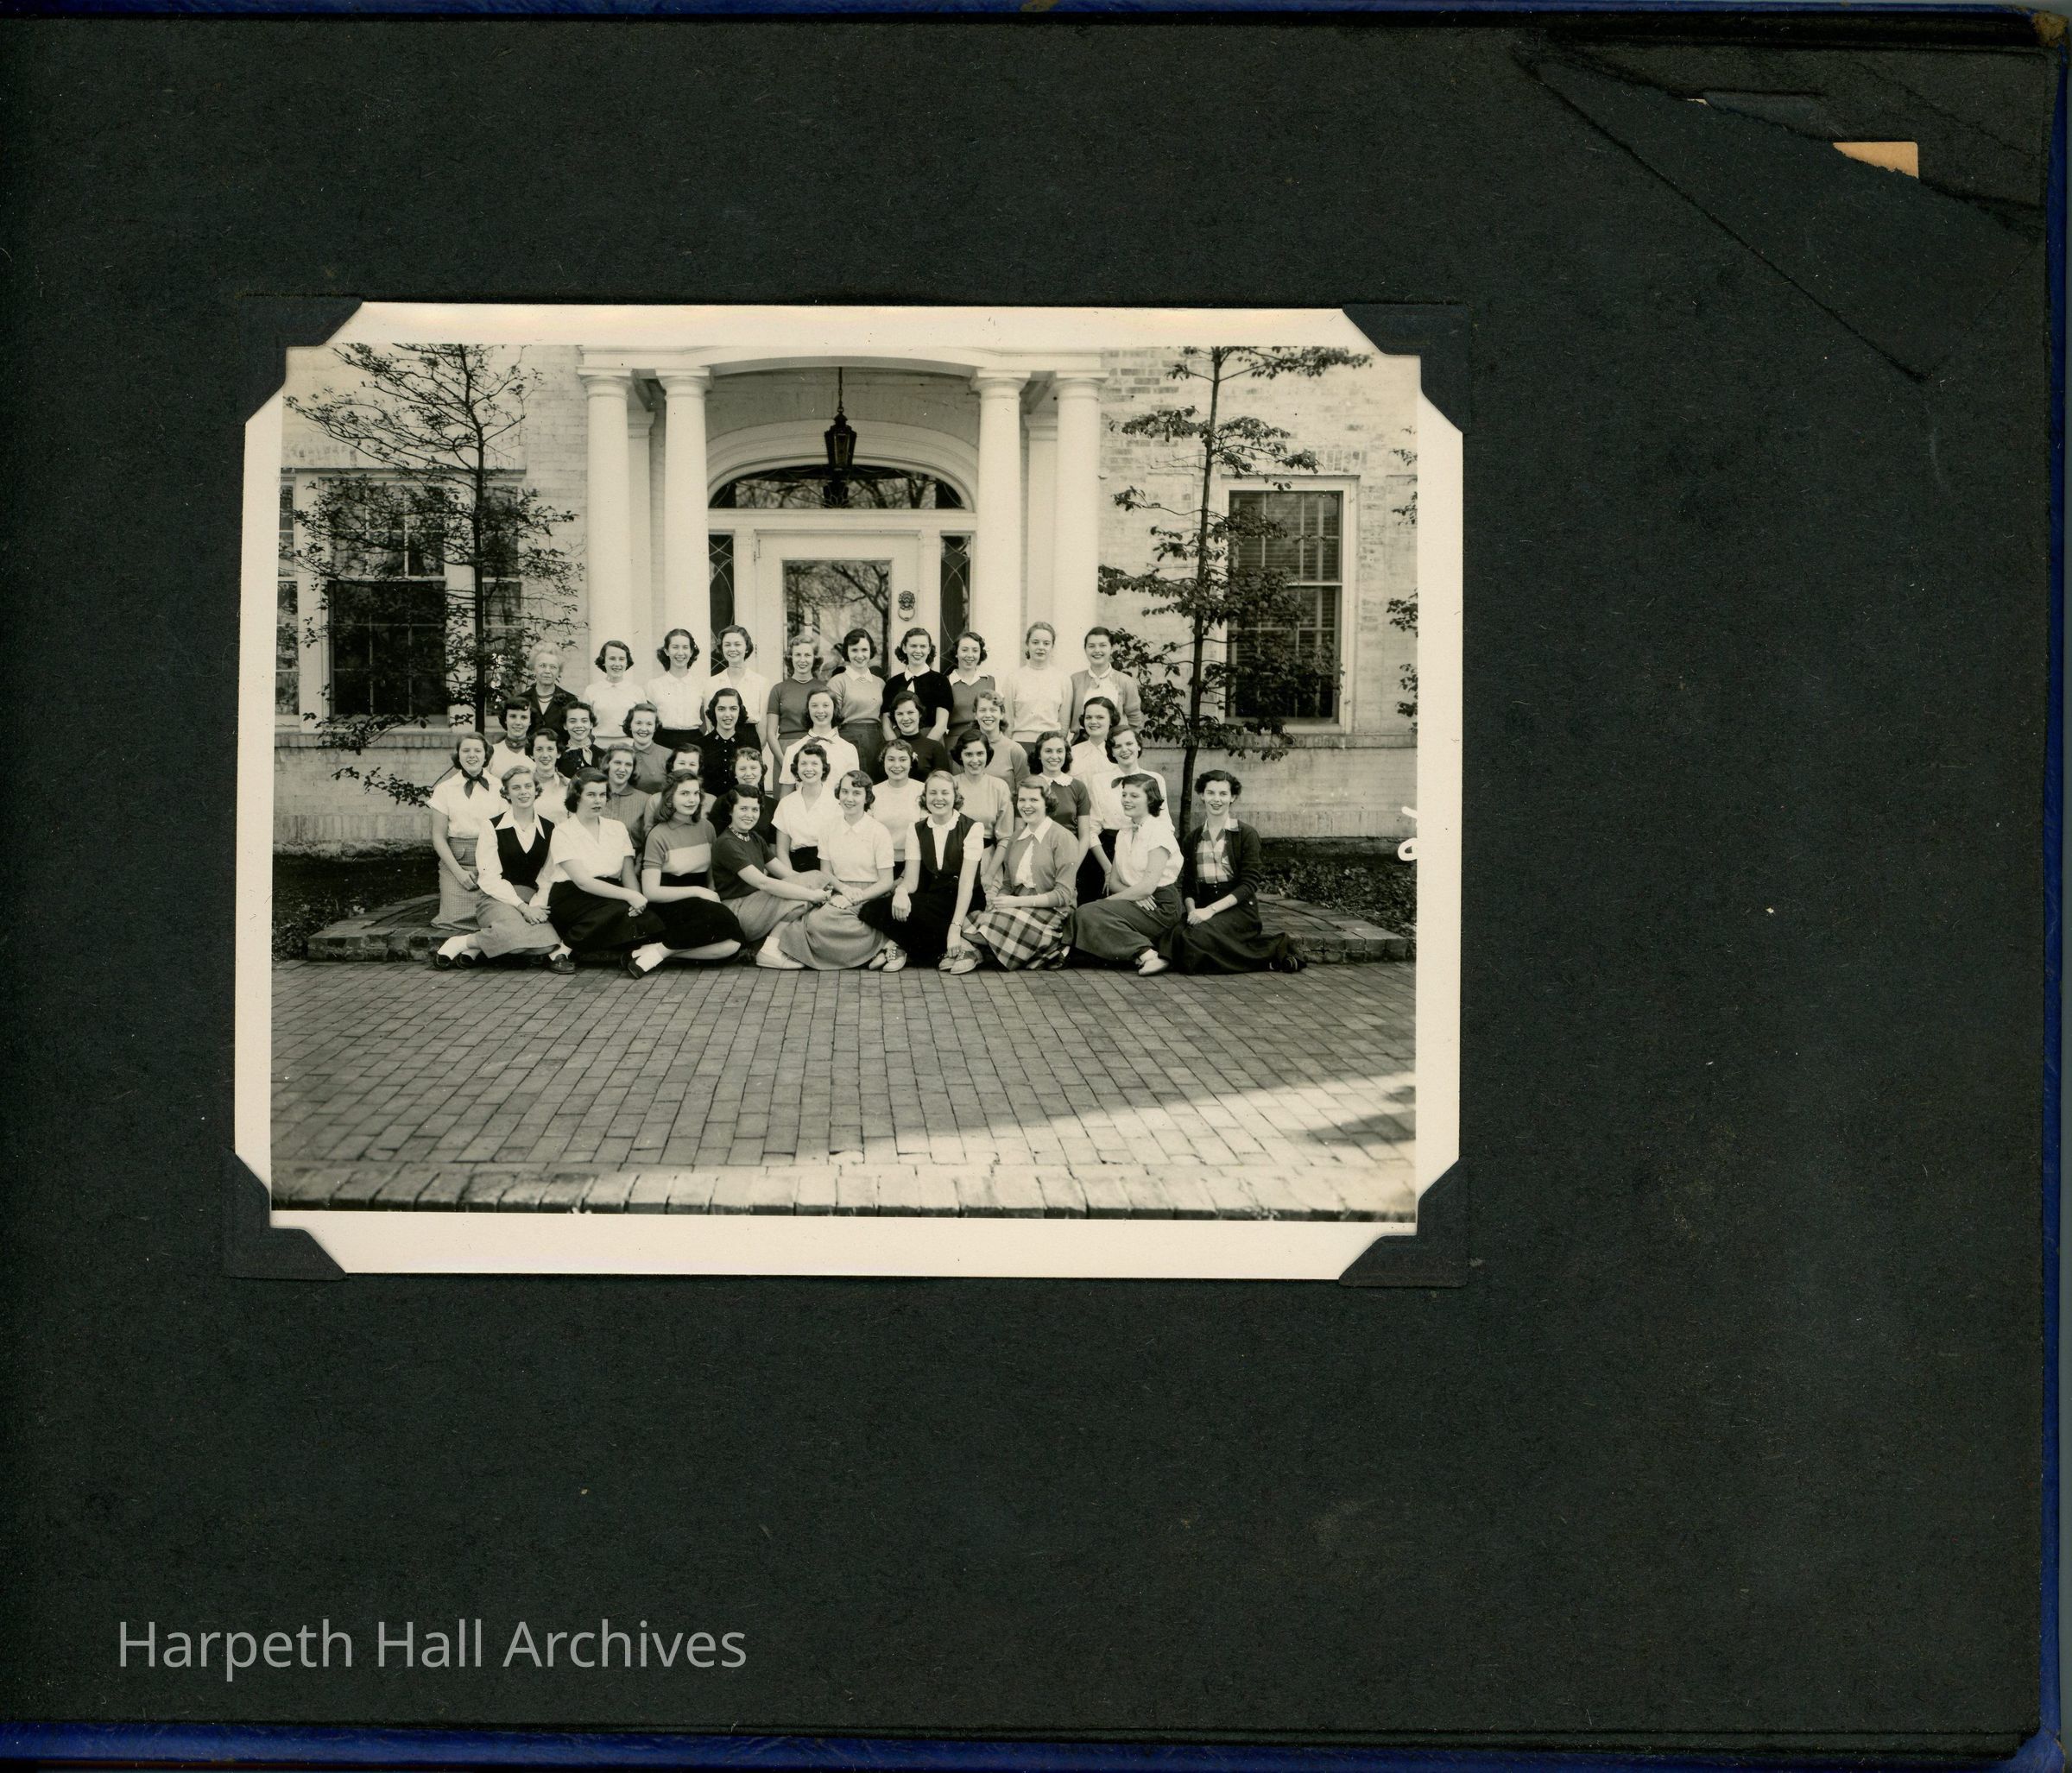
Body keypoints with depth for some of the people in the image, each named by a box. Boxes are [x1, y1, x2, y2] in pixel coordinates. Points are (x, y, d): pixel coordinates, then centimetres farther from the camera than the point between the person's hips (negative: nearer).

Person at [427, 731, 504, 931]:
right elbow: (438, 836, 2)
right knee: (456, 919, -16)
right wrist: (459, 871, -8)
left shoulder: (498, 788, 7)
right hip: (456, 862, 0)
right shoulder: (445, 789, 5)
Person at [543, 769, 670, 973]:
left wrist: (636, 897, -18)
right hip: (573, 899, -5)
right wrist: (628, 896, -23)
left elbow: (628, 874, 6)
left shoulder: (617, 828, 15)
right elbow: (583, 881, -14)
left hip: (610, 895, 5)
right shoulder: (563, 832, -2)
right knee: (620, 911, -34)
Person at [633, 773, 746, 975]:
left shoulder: (706, 829, 14)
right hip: (668, 906, -5)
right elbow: (651, 892, -11)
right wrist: (698, 891, -14)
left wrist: (714, 896, -5)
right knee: (723, 919, -35)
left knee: (732, 945, -27)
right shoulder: (658, 835, -4)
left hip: (700, 904, 6)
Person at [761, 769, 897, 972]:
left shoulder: (879, 832, -1)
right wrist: (844, 888, -9)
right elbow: (825, 872, 12)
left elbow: (886, 882, -3)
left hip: (868, 898, -4)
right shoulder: (830, 829, 11)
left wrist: (855, 897, -16)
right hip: (839, 894, 4)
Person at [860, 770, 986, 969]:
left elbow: (967, 881, -14)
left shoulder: (971, 828, -5)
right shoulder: (918, 830, 9)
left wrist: (955, 928, -25)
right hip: (929, 899, 5)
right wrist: (901, 891, -26)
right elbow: (911, 879, 1)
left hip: (959, 903, -5)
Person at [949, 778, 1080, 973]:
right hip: (1020, 910, 6)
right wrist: (997, 901, -8)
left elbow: (1064, 894, -9)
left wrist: (1018, 901, -17)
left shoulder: (1062, 838, -3)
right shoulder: (1016, 838, 19)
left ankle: (968, 949, -17)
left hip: (1051, 913, -6)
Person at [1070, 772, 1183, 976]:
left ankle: (1146, 954, -22)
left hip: (1159, 907, -8)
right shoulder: (1125, 833, 16)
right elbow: (1113, 881, 10)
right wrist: (1132, 893, -11)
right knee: (1083, 914, -15)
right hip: (1136, 902, 8)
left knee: (1088, 914, -23)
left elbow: (1149, 885, -17)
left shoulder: (1159, 831, -8)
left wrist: (1111, 899, -13)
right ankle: (1142, 950, -10)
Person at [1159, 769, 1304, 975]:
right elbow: (1187, 885, 11)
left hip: (1238, 906, -5)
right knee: (1178, 933, -29)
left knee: (1199, 936, -34)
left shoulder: (1246, 834, 1)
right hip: (1202, 906, 5)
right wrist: (1192, 910, -12)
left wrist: (1211, 909, -17)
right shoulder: (1193, 838, 16)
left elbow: (1249, 884, -7)